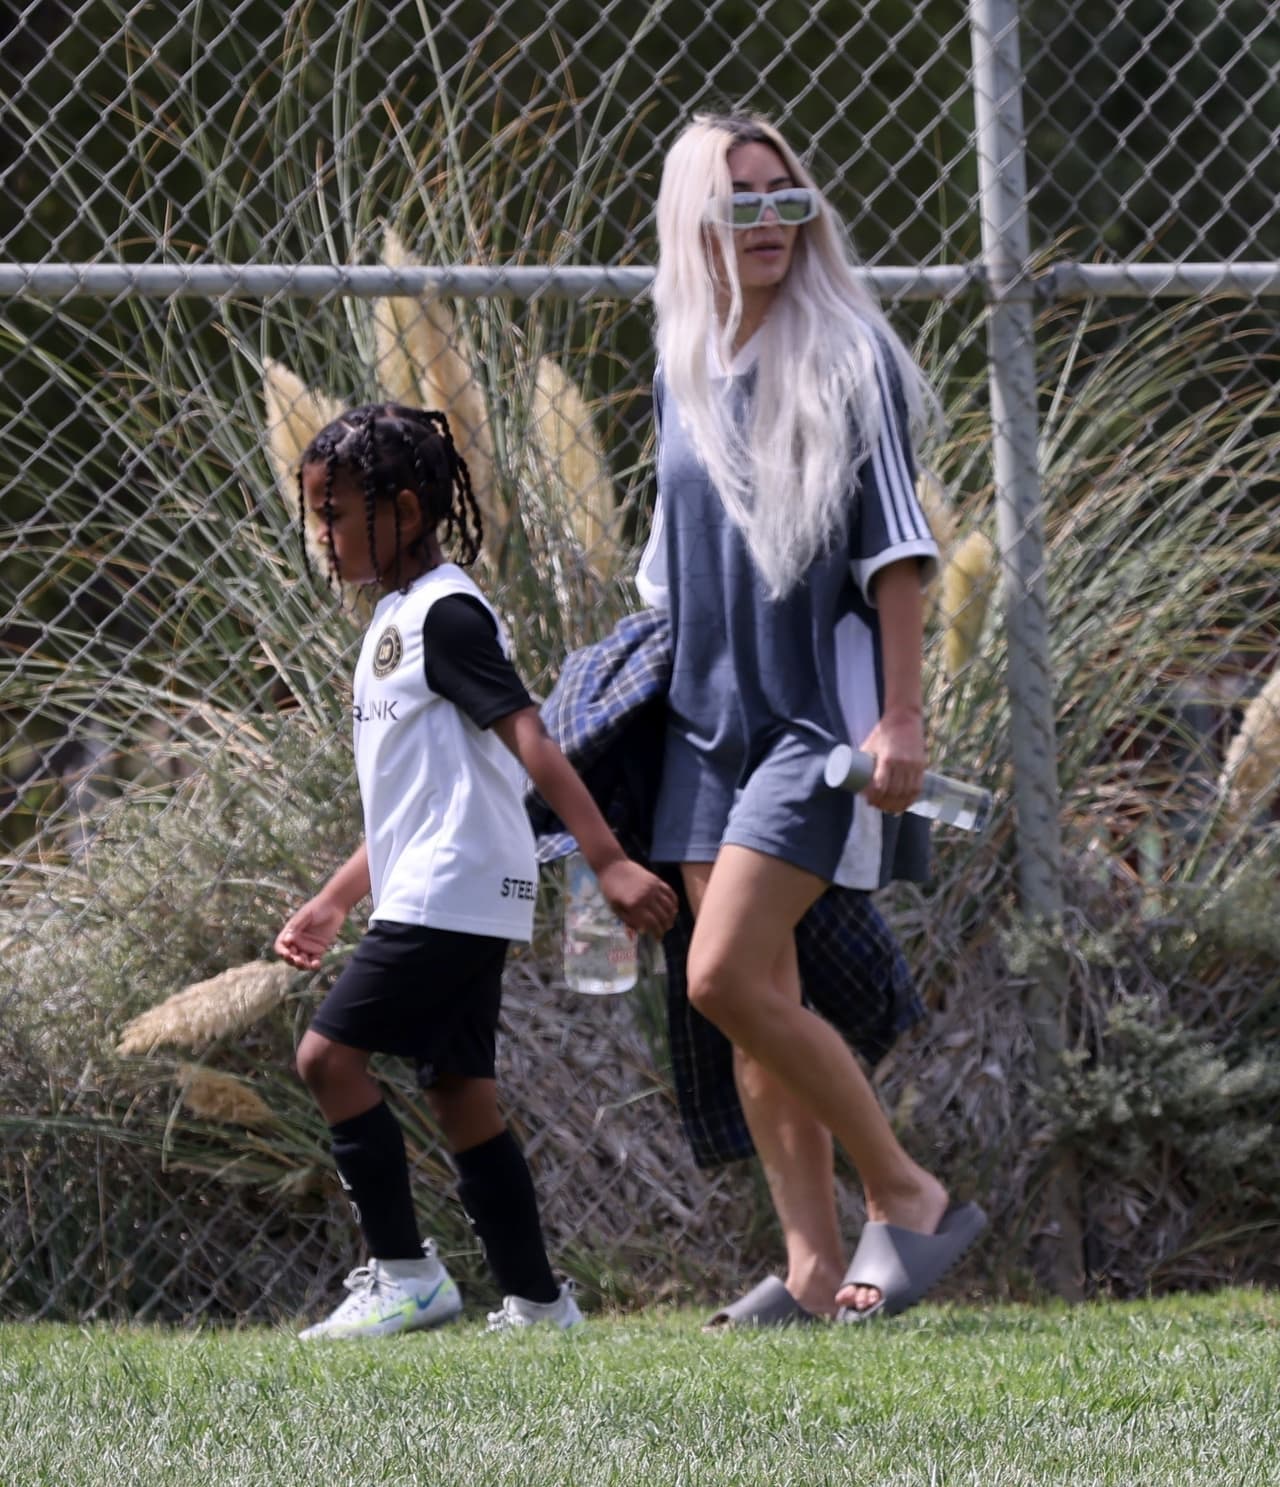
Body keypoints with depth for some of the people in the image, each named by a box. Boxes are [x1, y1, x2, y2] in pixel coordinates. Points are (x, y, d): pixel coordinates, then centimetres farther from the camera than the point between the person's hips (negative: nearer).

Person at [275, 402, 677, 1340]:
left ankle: (405, 1275, -8)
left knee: (330, 1053, -11)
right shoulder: (396, 621, 21)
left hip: (450, 892, -10)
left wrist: (609, 862, -27)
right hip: (433, 898, 10)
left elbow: (528, 739, -20)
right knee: (460, 1093, 8)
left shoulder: (443, 613, -10)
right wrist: (334, 903, 26)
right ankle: (538, 1303, 8)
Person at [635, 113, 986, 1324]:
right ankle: (813, 1266, 7)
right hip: (709, 712, 7)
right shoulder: (683, 373, 12)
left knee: (725, 978, -17)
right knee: (756, 1003, 3)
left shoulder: (848, 356, -6)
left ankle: (907, 1196, -5)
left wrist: (902, 717, -14)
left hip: (821, 708, -7)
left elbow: (895, 546, -8)